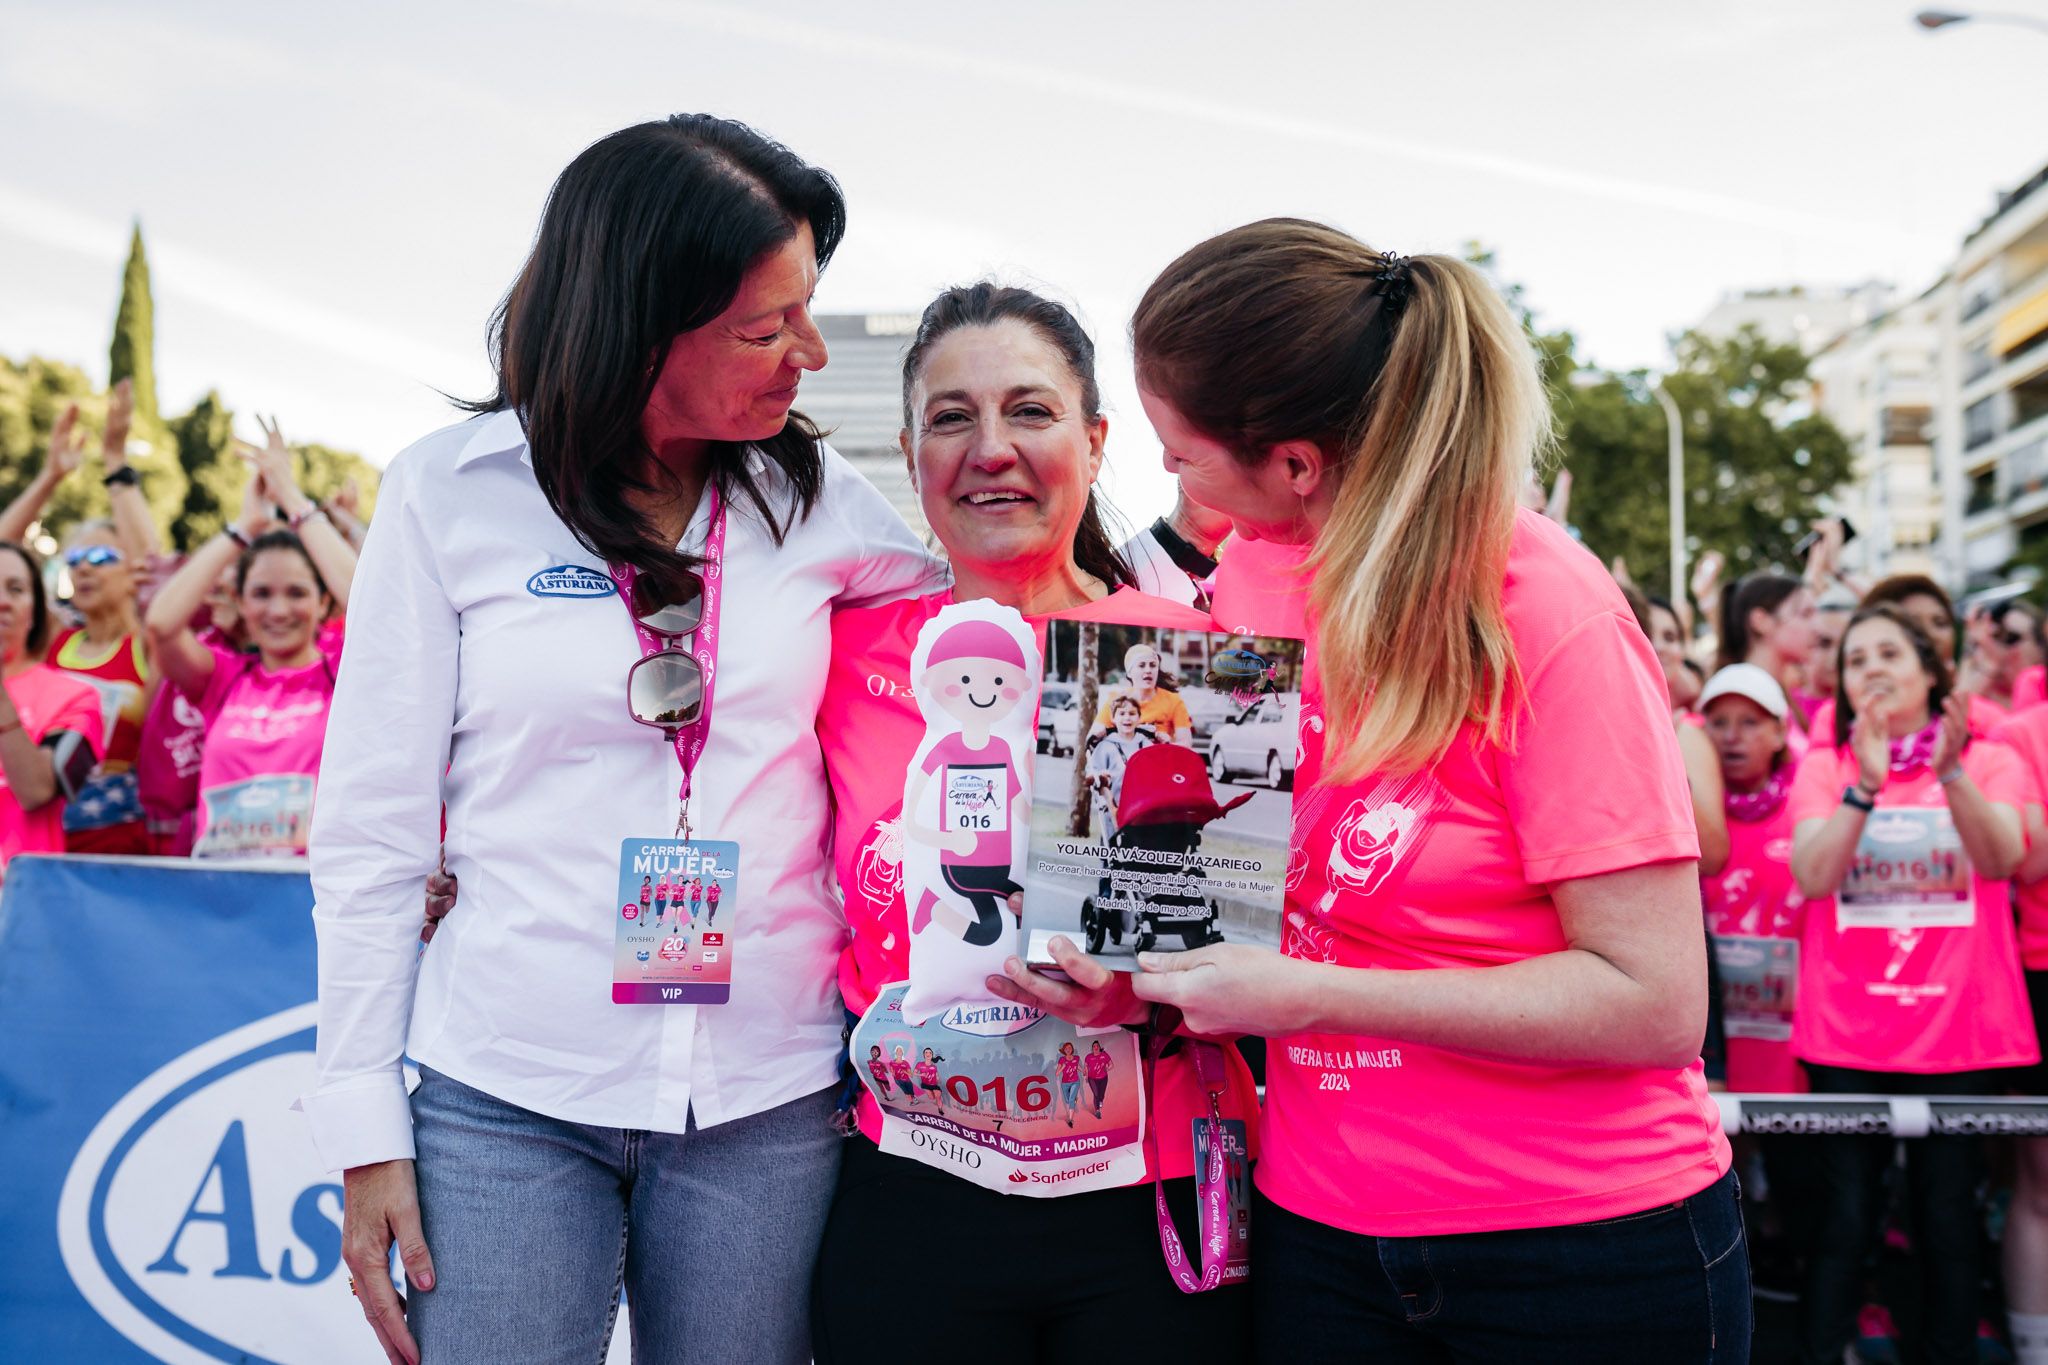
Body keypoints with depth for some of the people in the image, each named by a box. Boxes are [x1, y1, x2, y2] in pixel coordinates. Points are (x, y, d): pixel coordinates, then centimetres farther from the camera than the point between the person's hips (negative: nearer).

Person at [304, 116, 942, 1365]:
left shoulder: (819, 500, 3)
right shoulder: (454, 493, -3)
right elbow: (372, 829, -2)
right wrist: (366, 1130, -3)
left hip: (768, 1101, 2)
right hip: (507, 1097, -1)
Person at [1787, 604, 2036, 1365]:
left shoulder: (1990, 762, 6)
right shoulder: (1824, 767, 6)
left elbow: (2001, 859, -14)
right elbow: (1812, 876, -9)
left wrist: (1950, 770, -29)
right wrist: (1865, 786, -21)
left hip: (1958, 1026, 0)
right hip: (1847, 1031, 0)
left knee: (1948, 1222, 4)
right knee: (1846, 1222, 1)